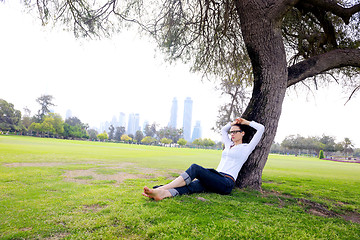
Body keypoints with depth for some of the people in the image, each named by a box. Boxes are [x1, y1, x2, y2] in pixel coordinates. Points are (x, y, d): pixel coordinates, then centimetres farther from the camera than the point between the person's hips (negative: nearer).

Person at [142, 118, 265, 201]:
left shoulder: (246, 148, 8)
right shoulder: (229, 145, 27)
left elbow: (261, 128, 5)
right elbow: (223, 130, 44)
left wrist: (247, 122, 17)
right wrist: (232, 123, 35)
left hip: (226, 183, -7)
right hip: (215, 180, 7)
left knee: (195, 168, -28)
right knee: (191, 186, -25)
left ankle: (161, 188, -36)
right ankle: (163, 193, -51)